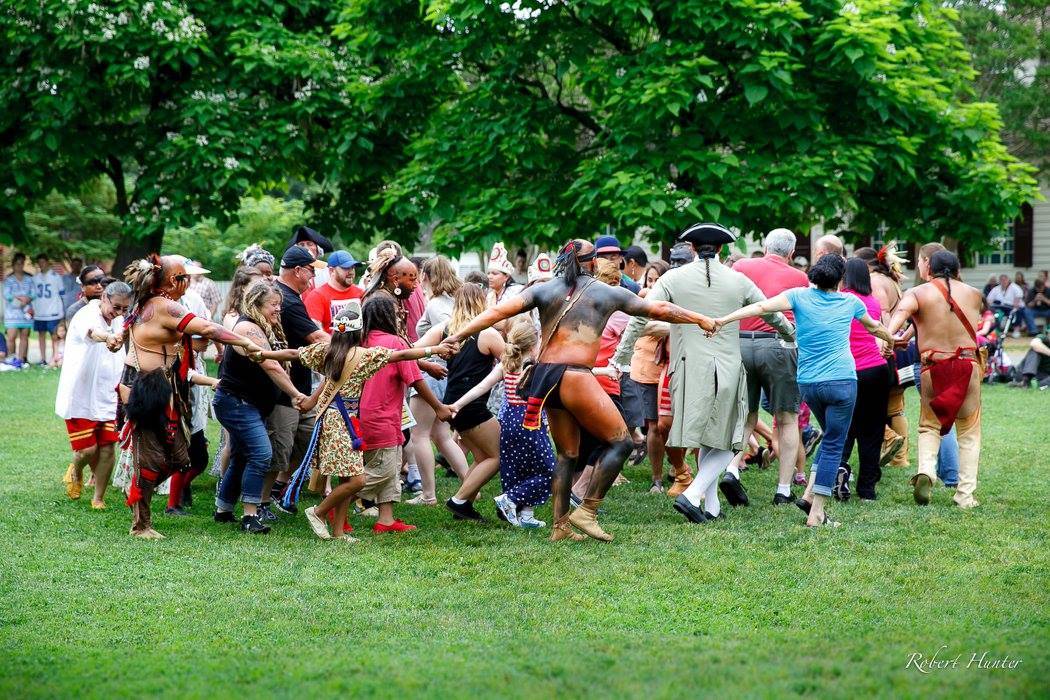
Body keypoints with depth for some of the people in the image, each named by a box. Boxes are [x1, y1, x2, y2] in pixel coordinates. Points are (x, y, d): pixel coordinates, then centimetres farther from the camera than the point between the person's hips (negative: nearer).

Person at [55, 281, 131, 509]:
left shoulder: (120, 323, 5)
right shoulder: (87, 315, -19)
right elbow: (90, 331, -46)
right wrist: (108, 338, -68)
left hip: (107, 398, 6)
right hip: (79, 396, -6)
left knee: (107, 448, -2)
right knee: (88, 449, -6)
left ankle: (99, 498, 11)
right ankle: (76, 470, 29)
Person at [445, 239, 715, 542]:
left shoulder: (544, 290, 12)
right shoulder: (607, 293, 6)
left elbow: (499, 311, 1)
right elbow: (659, 310, 11)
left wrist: (458, 336, 1)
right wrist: (702, 319, 22)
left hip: (545, 377, 6)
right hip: (575, 377, -6)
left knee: (567, 454, 17)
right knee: (621, 442, 4)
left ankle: (560, 526, 14)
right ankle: (587, 512, -2)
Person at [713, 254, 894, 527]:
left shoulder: (799, 296, 2)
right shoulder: (850, 302, 6)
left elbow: (762, 306, -13)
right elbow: (874, 327, 26)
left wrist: (722, 320, -16)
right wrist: (892, 340, 47)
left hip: (807, 383, 3)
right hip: (841, 382, -3)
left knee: (831, 438, 22)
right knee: (833, 446, 1)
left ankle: (809, 494, 10)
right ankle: (816, 512, -4)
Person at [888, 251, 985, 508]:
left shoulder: (918, 292, 1)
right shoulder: (973, 294, 9)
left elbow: (902, 311, -19)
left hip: (933, 367, -1)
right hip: (968, 365, 1)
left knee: (929, 426, 15)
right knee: (969, 432, 10)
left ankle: (926, 470, -11)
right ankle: (966, 494, 6)